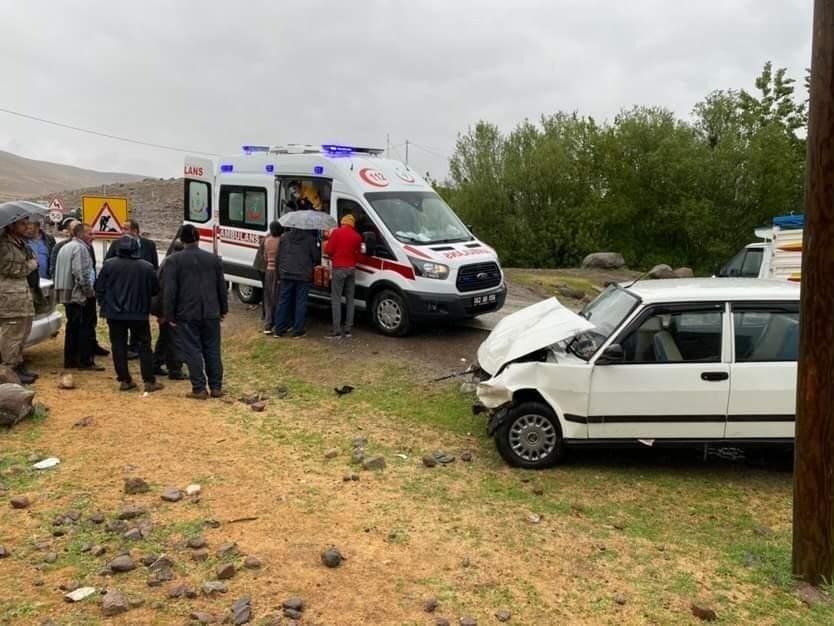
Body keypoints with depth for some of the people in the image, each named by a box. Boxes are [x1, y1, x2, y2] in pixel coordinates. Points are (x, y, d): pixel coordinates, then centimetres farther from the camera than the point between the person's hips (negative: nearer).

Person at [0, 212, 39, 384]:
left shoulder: (21, 243, 18)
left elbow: (32, 260, 18)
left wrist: (31, 263, -3)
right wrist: (31, 265, -6)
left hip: (22, 294, 9)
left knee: (21, 335, 15)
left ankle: (18, 366, 23)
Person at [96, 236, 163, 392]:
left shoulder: (109, 265, -5)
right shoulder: (146, 267, -6)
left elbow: (99, 288, 0)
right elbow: (155, 290, 3)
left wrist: (104, 304, 14)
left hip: (114, 313, 1)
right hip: (139, 313, 0)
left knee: (118, 346, 9)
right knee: (144, 346, 7)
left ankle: (124, 380, 9)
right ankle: (149, 381, 6)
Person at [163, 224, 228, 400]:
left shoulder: (174, 261, -6)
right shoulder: (214, 259, 5)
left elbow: (170, 290, -8)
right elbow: (222, 287, 10)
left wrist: (169, 315, -2)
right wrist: (223, 309, 19)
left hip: (187, 314, -3)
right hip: (211, 313, 3)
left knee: (192, 351, 2)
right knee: (212, 350, 10)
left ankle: (199, 389, 2)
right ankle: (216, 387, 13)